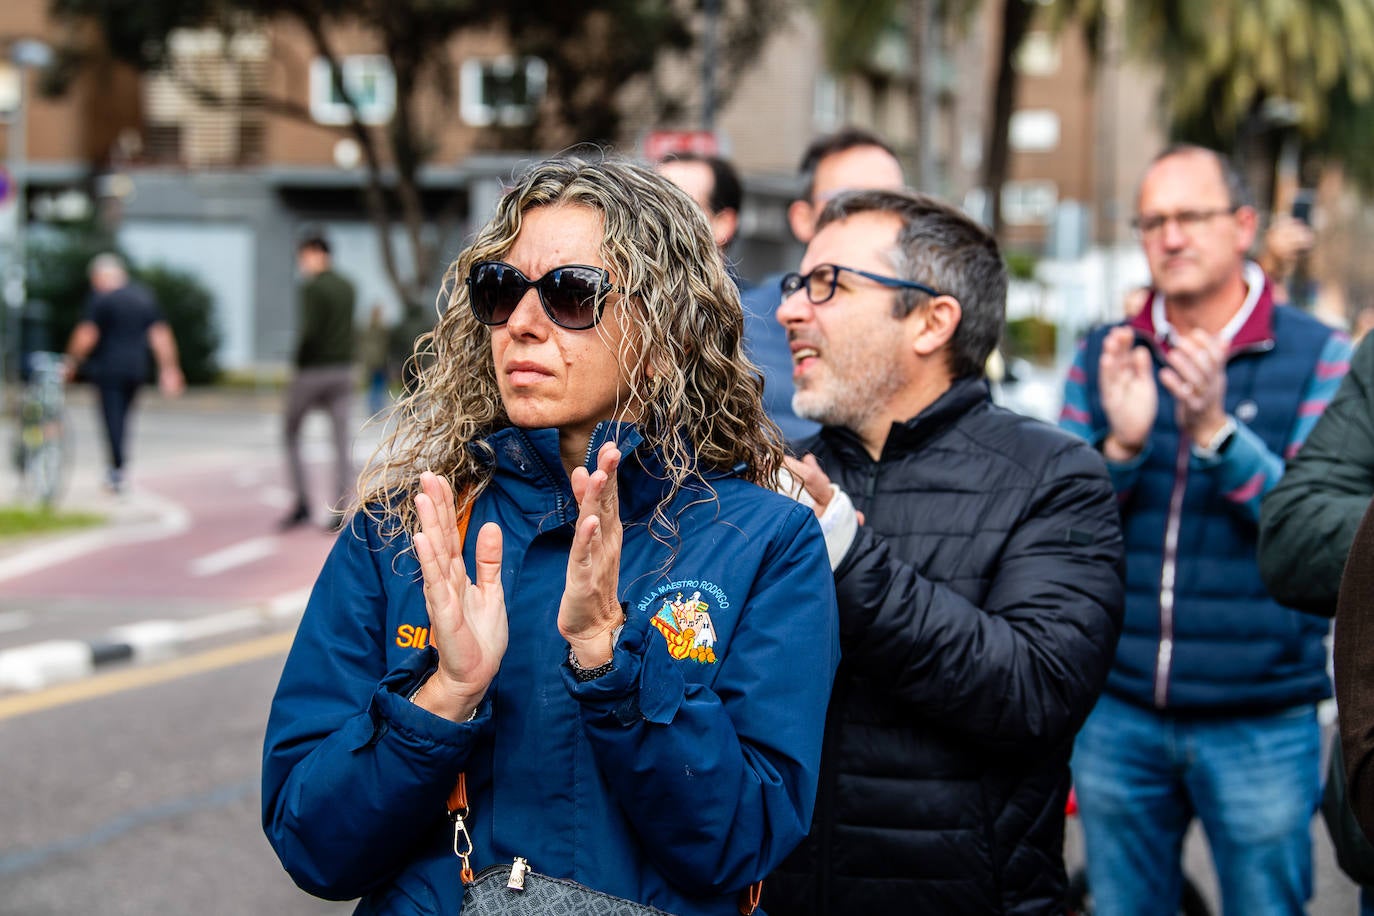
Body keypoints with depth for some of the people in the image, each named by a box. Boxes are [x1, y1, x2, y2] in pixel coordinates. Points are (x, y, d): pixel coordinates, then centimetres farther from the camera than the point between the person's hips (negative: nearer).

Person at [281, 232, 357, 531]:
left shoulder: (312, 287, -12)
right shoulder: (347, 287, 11)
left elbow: (309, 331, -20)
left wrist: (298, 364, -8)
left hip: (312, 370, -6)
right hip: (343, 369, 6)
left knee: (291, 434, 10)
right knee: (342, 443, 3)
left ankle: (301, 504, 4)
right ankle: (340, 512, -2)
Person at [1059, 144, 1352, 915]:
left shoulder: (1319, 358, -2)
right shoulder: (1105, 359, 7)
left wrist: (1216, 431, -24)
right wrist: (1121, 446, -16)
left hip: (1259, 729, -3)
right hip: (1119, 717, 3)